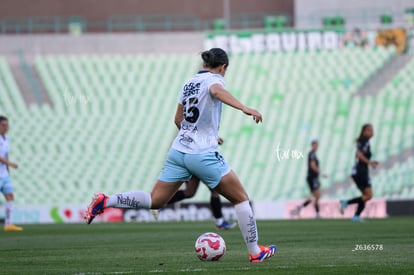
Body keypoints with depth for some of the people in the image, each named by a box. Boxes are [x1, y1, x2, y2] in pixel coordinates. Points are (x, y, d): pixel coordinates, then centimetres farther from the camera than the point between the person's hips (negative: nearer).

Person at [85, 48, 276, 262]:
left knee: (155, 201, 11)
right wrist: (244, 108, -43)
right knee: (241, 199, 5)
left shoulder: (190, 82, 17)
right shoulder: (214, 79, -4)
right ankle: (255, 252, 7)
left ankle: (105, 201, -4)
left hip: (178, 152, 7)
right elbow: (217, 92, -30)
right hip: (203, 156, -7)